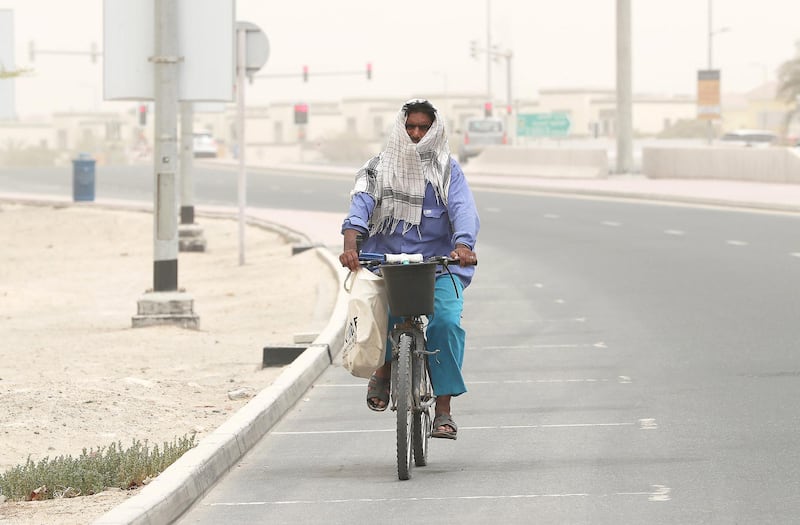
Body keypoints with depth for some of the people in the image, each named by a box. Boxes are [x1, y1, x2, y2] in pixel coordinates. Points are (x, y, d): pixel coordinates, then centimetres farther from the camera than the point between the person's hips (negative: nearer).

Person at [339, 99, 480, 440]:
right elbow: (361, 205, -5)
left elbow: (463, 210, -6)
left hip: (440, 262, 0)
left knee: (445, 321, -24)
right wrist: (351, 245, -25)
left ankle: (444, 410, -17)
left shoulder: (447, 170, 10)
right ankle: (385, 366, 7)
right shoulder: (379, 168, 10)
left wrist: (463, 245, -27)